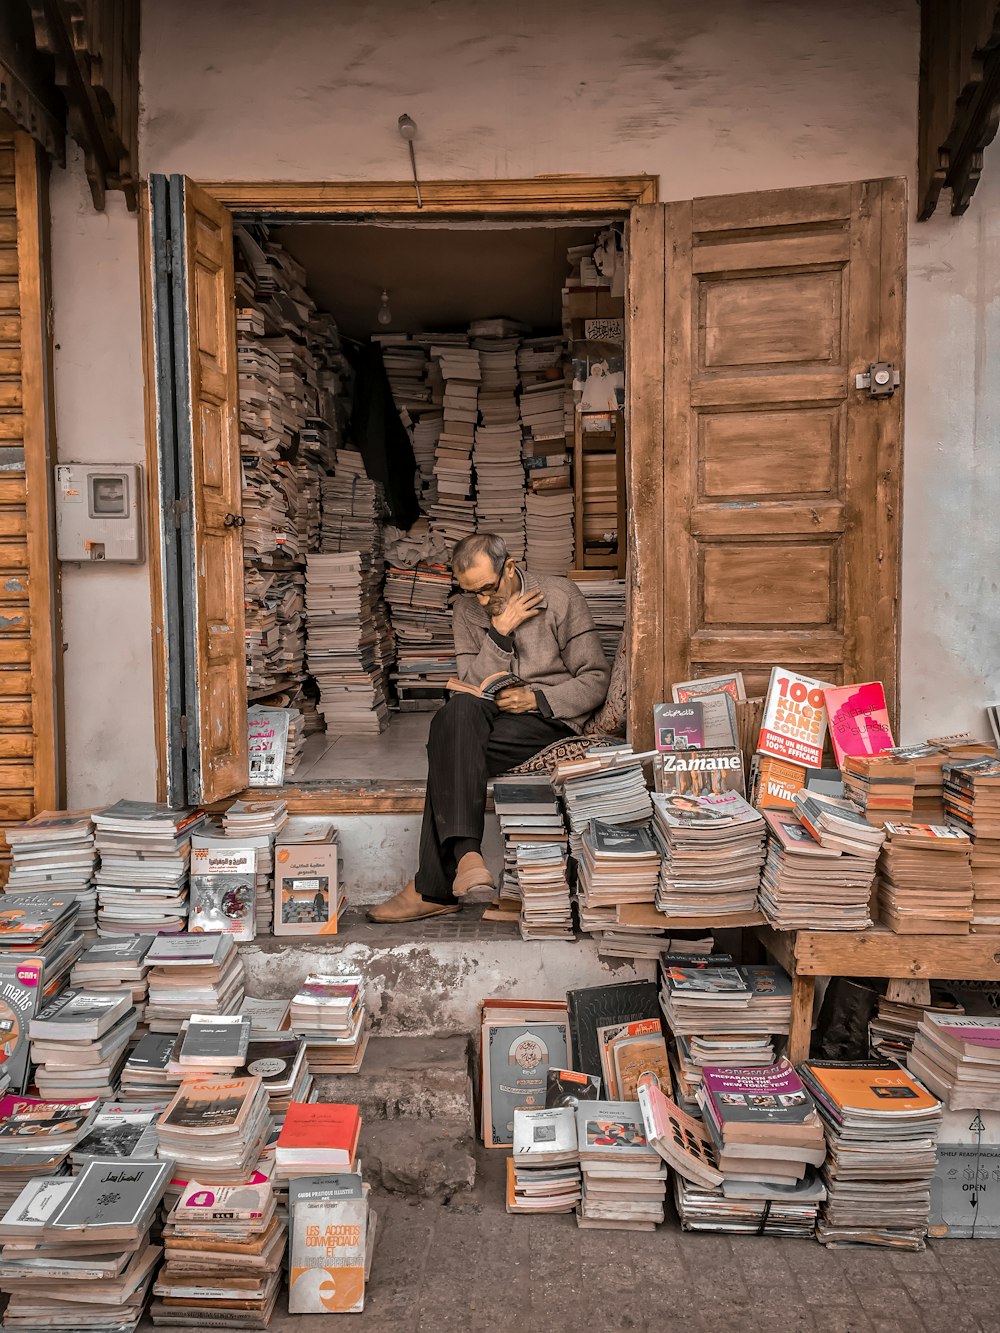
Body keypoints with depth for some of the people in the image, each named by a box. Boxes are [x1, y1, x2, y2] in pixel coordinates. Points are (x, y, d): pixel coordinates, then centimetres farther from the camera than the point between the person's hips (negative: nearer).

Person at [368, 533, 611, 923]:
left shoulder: (560, 597, -1)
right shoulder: (468, 609, 9)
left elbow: (595, 679, -2)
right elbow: (473, 684, -1)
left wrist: (537, 699, -15)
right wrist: (499, 632, -13)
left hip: (550, 718, -4)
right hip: (492, 715, 4)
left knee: (451, 751, -29)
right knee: (458, 711, -35)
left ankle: (433, 889, -26)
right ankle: (466, 853, -41)